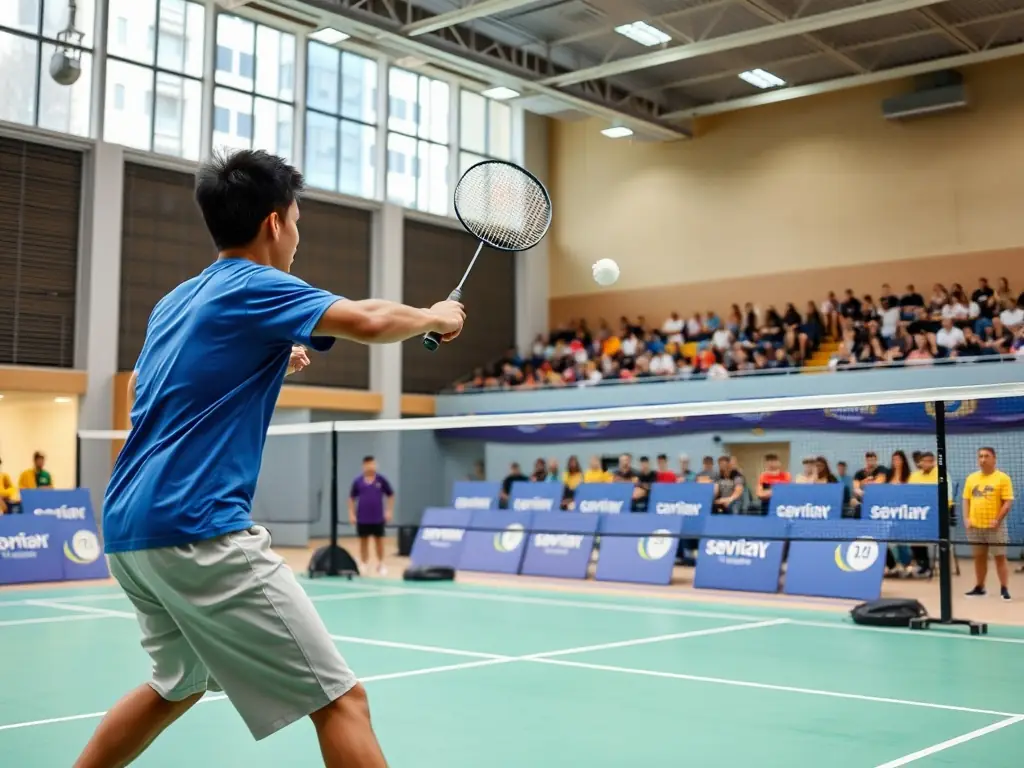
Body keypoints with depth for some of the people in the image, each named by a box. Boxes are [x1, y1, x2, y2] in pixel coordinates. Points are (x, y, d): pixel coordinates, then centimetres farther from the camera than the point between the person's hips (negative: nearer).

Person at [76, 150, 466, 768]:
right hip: (197, 529, -10)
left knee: (180, 685, 30)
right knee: (340, 699, -7)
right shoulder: (256, 287, -6)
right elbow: (370, 322, -21)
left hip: (128, 530, 10)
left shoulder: (176, 301, 19)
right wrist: (435, 317, 1)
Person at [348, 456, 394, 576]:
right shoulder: (357, 481, -1)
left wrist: (389, 511, -1)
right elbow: (352, 498, 7)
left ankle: (381, 564, 15)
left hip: (378, 518, 0)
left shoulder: (381, 480, -2)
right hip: (362, 518, 0)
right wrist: (351, 513, 0)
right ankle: (364, 564, 18)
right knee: (363, 541, 7)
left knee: (379, 540, 4)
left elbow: (390, 495, 7)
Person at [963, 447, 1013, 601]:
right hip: (975, 526, 5)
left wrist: (997, 520, -16)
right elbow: (966, 500, 13)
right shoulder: (971, 478, 10)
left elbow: (1008, 502, -9)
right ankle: (979, 587, 21)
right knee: (979, 557, 12)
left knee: (1000, 557, -1)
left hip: (994, 526, -5)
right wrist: (966, 519, 1)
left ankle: (1004, 589, 4)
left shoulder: (1003, 478, -4)